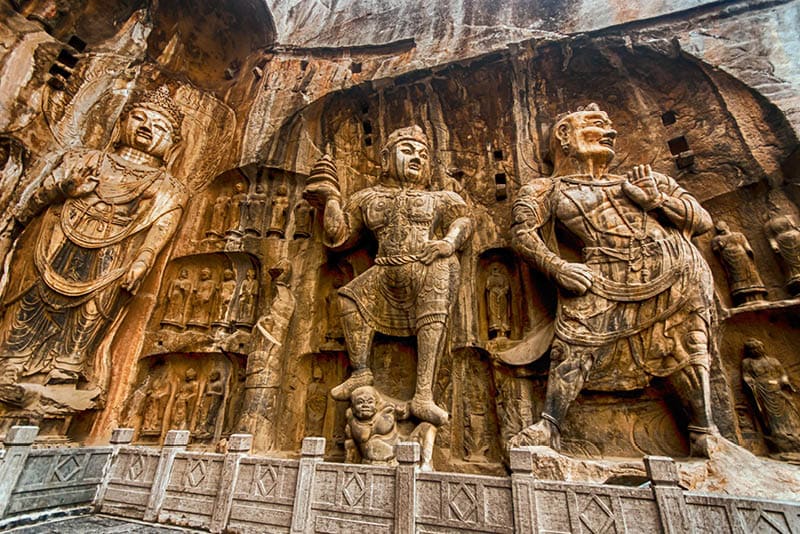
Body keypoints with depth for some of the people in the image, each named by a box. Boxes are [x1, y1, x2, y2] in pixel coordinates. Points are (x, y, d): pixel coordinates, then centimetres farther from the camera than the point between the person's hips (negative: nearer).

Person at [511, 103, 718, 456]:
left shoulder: (645, 181, 26)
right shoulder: (551, 189, 16)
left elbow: (703, 220, 20)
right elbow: (523, 231, -1)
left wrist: (657, 199, 1)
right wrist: (557, 267, -16)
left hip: (673, 265, 4)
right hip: (606, 278, -3)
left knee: (685, 346, 1)